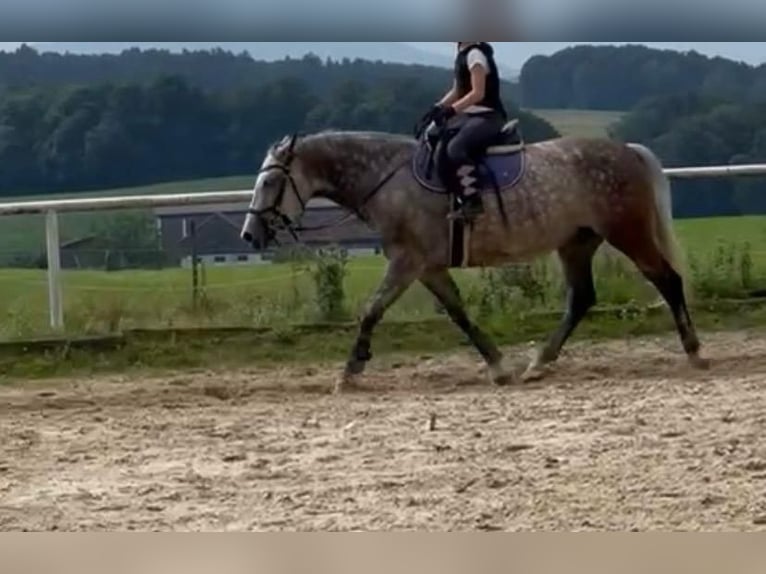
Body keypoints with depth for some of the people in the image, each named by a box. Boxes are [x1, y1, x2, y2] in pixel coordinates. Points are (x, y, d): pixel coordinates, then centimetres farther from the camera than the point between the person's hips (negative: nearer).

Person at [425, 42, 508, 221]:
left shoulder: (475, 54, -15)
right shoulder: (462, 55, 14)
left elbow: (478, 93, -21)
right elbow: (457, 91, 17)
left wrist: (451, 109, -27)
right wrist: (438, 107, 2)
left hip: (488, 116, -10)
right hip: (471, 115, 10)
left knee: (456, 147, -30)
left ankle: (473, 201, -23)